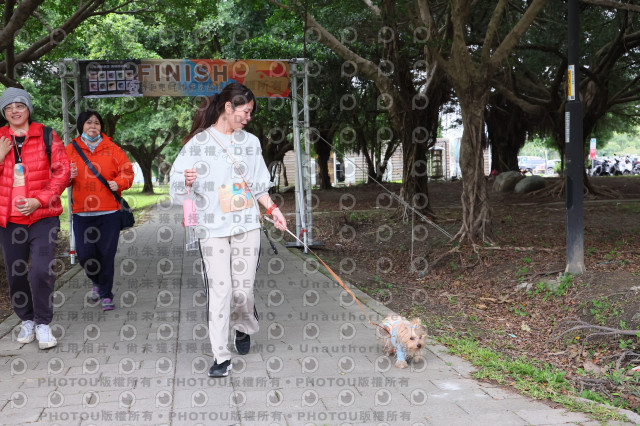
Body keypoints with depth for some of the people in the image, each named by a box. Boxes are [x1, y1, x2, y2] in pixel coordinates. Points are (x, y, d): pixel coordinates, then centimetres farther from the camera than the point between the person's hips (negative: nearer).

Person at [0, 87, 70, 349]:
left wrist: (39, 200, -13)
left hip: (43, 217, -3)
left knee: (41, 271, -13)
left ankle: (43, 323, 3)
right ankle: (26, 320, 27)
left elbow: (62, 172, -3)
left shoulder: (46, 137, 2)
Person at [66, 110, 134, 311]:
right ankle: (97, 282, 32)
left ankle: (106, 294, 12)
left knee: (106, 254, -1)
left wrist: (118, 183, -13)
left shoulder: (112, 149, 7)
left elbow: (127, 172, 6)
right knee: (85, 254, 1)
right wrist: (68, 177, -11)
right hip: (81, 213, 1)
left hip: (109, 212, -1)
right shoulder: (70, 150, 9)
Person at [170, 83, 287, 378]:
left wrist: (272, 208, 10)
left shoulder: (250, 142, 10)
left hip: (247, 225, 3)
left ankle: (243, 329, 33)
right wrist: (188, 182, -23)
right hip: (213, 228, -3)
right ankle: (221, 356, 2)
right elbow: (178, 187, -3)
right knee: (220, 290, -7)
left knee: (243, 288, 3)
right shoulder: (197, 143, -2)